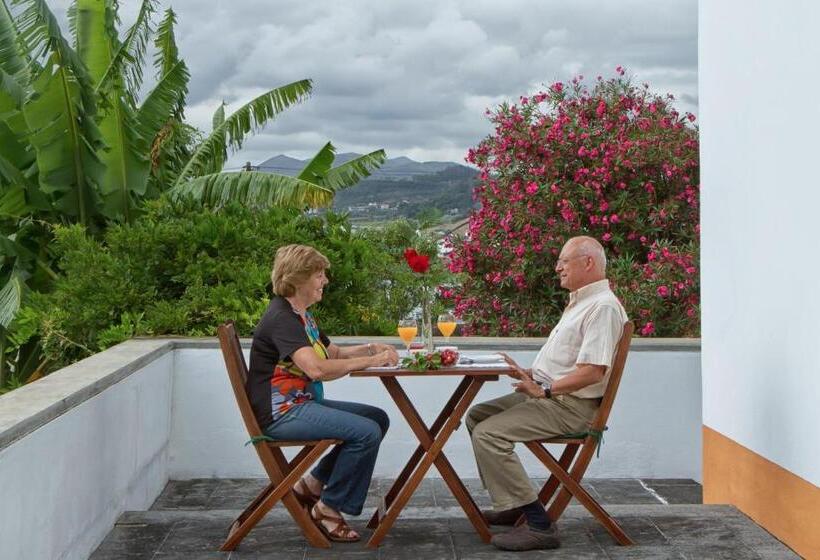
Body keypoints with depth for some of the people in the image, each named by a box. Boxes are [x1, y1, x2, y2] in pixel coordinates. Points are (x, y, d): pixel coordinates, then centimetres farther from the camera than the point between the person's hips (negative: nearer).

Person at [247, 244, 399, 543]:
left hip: (302, 403, 10)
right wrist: (370, 361, -25)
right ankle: (328, 508, -5)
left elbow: (334, 352, 23)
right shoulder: (281, 318, -18)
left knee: (378, 418, 8)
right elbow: (316, 368, -32)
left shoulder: (301, 315, 15)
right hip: (281, 413, -10)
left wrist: (372, 348, 4)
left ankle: (312, 484, 11)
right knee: (366, 432, -21)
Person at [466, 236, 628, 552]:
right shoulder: (580, 302, 18)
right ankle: (510, 504, 14)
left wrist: (545, 389, -22)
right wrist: (530, 375, 13)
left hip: (570, 406, -11)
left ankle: (537, 524, -21)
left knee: (488, 434, -23)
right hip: (548, 394, 11)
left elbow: (593, 371, -26)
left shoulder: (602, 306, -16)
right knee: (477, 416, 14)